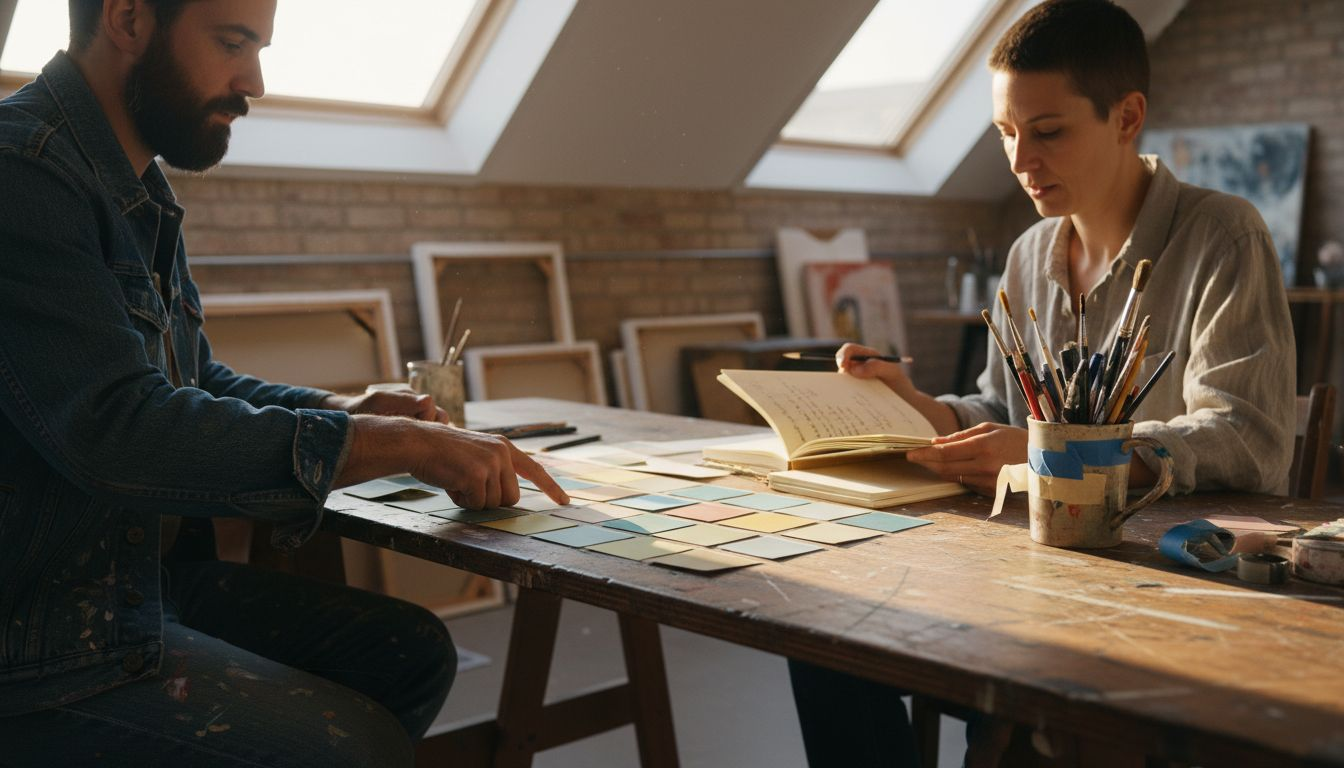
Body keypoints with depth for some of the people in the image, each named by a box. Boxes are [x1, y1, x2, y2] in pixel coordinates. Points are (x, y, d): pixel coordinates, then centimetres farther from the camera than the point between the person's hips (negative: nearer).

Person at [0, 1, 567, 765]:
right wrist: (406, 445, -23)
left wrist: (345, 410, -1)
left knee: (415, 652, 5)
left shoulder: (137, 192, 11)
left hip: (157, 575, 9)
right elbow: (120, 429, -28)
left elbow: (201, 380, 19)